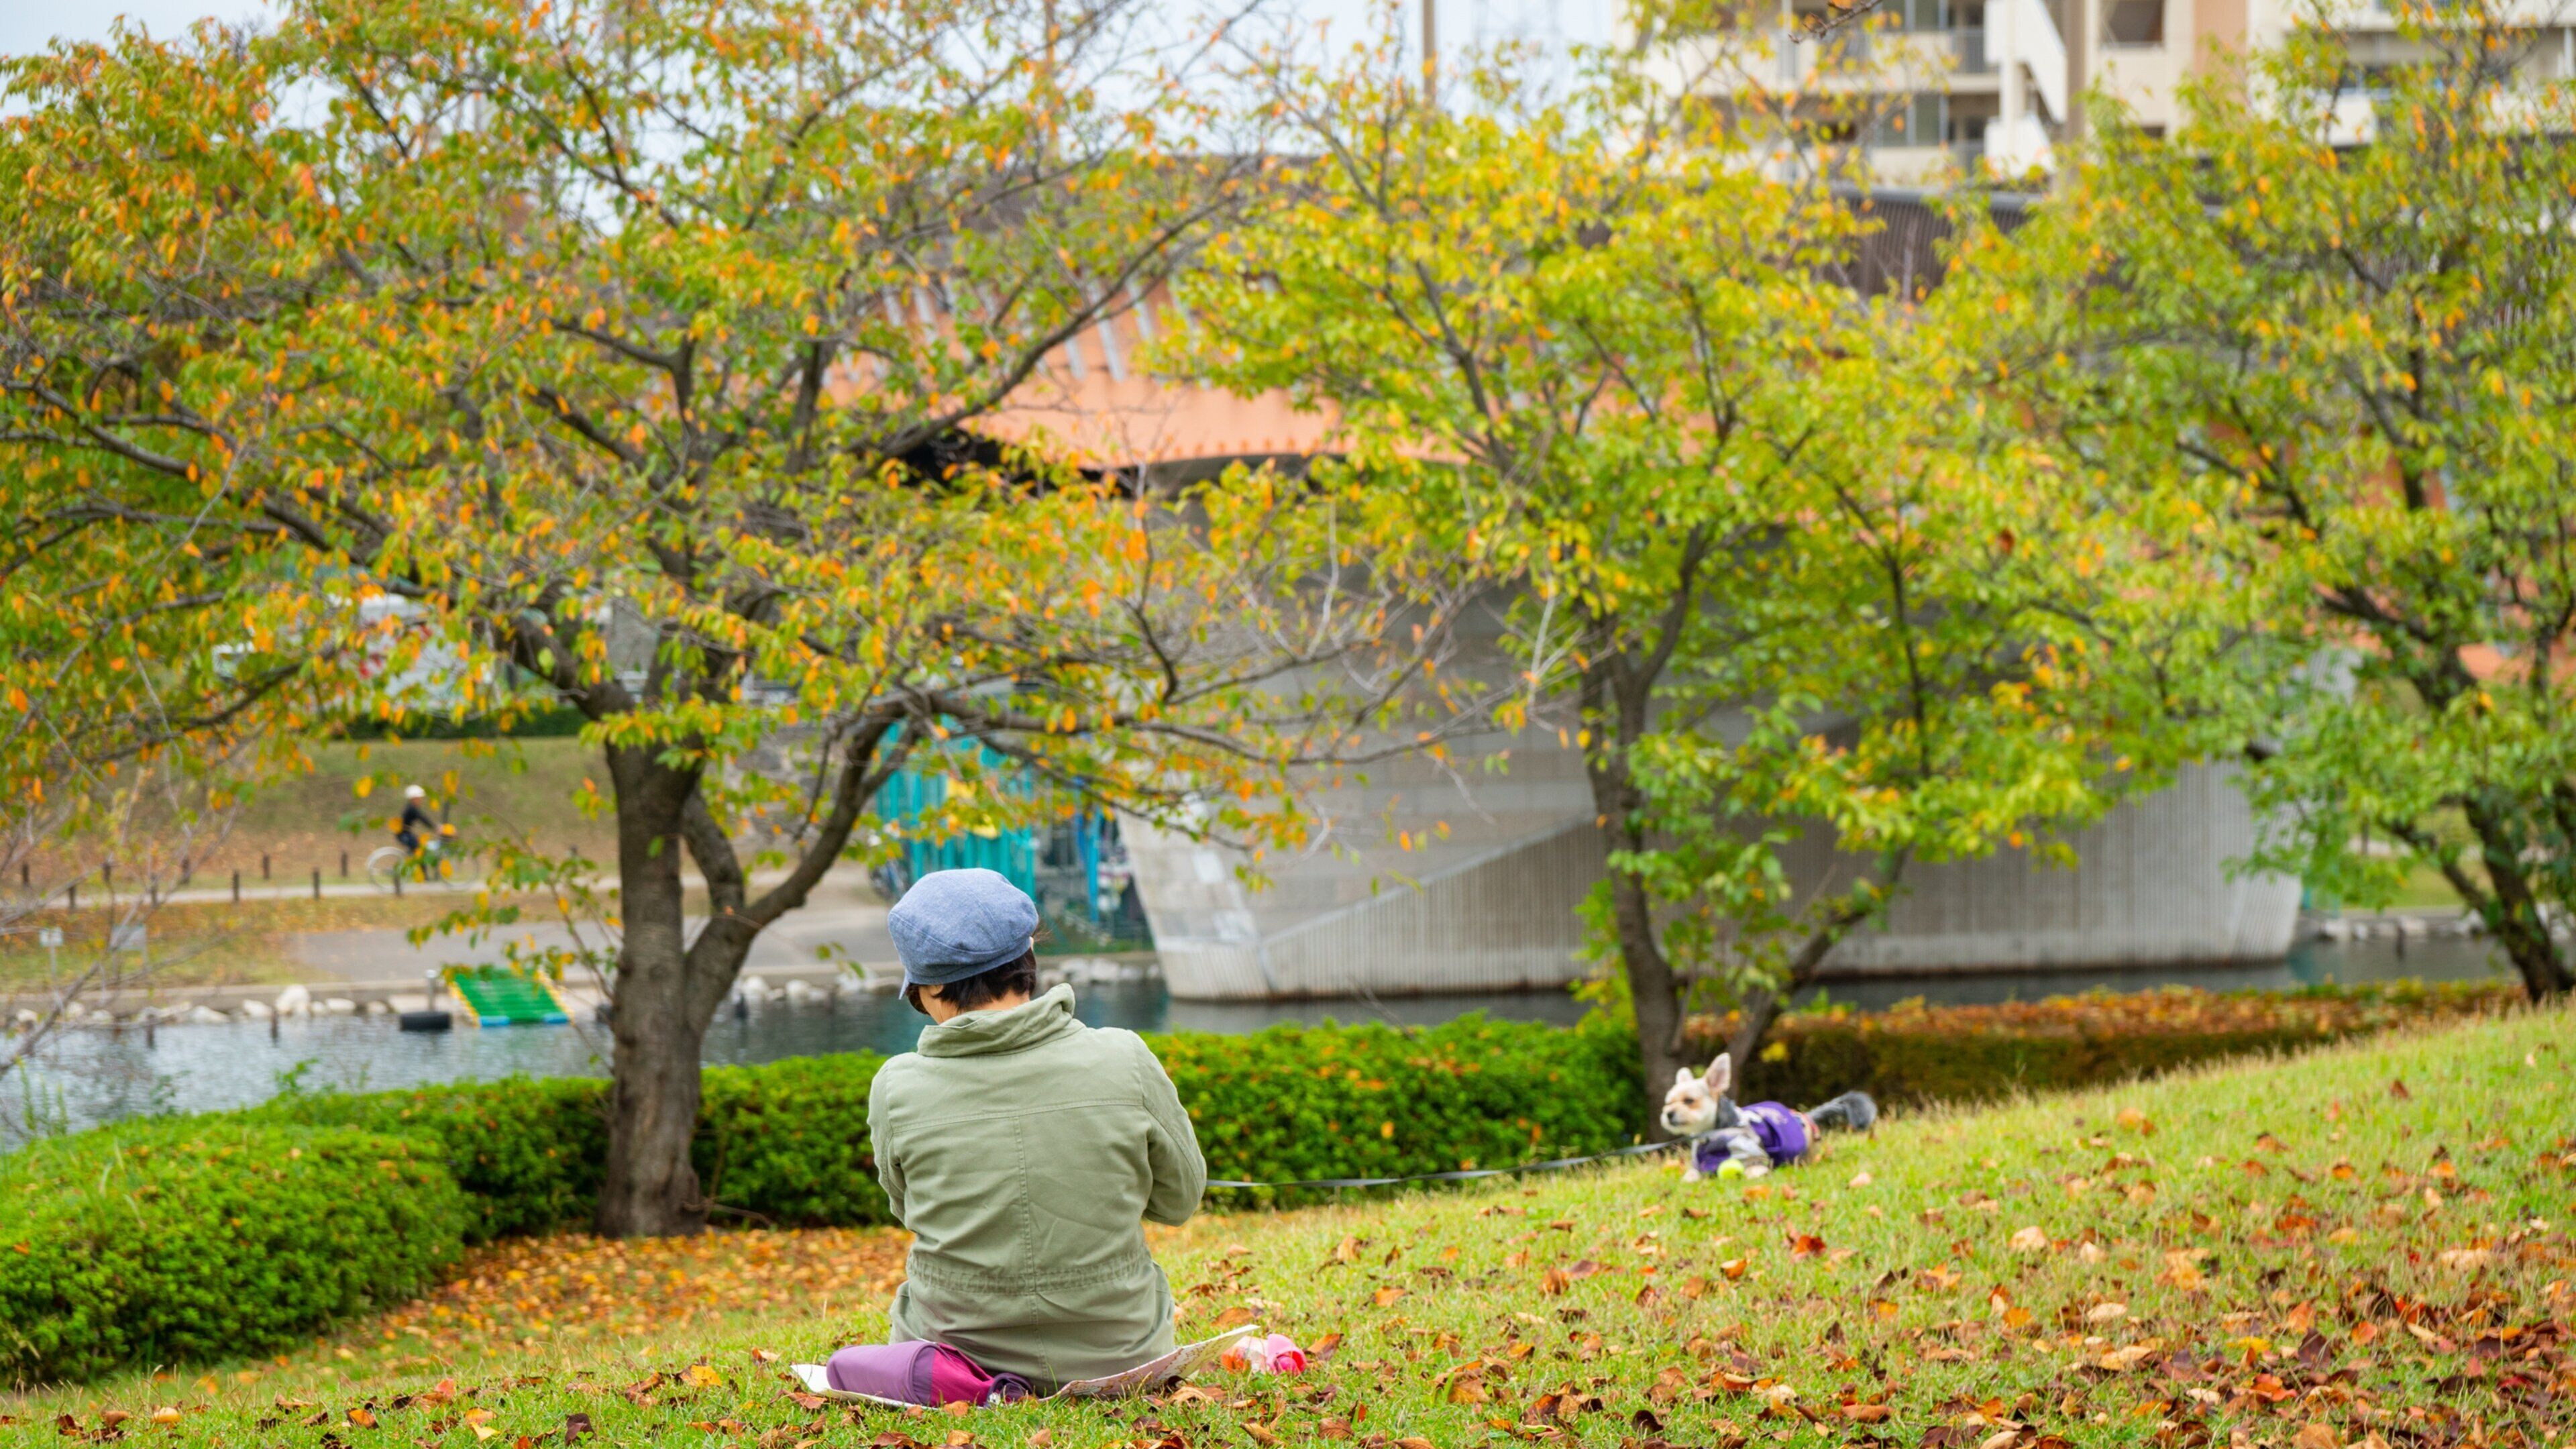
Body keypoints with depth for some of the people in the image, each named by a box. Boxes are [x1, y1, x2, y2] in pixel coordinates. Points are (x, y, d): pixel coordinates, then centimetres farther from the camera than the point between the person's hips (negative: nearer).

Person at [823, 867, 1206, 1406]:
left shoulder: (897, 1089, -17)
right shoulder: (1123, 1061, -18)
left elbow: (909, 1208, 1)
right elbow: (1180, 1197, -3)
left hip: (957, 1339, 0)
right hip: (1113, 1353, 0)